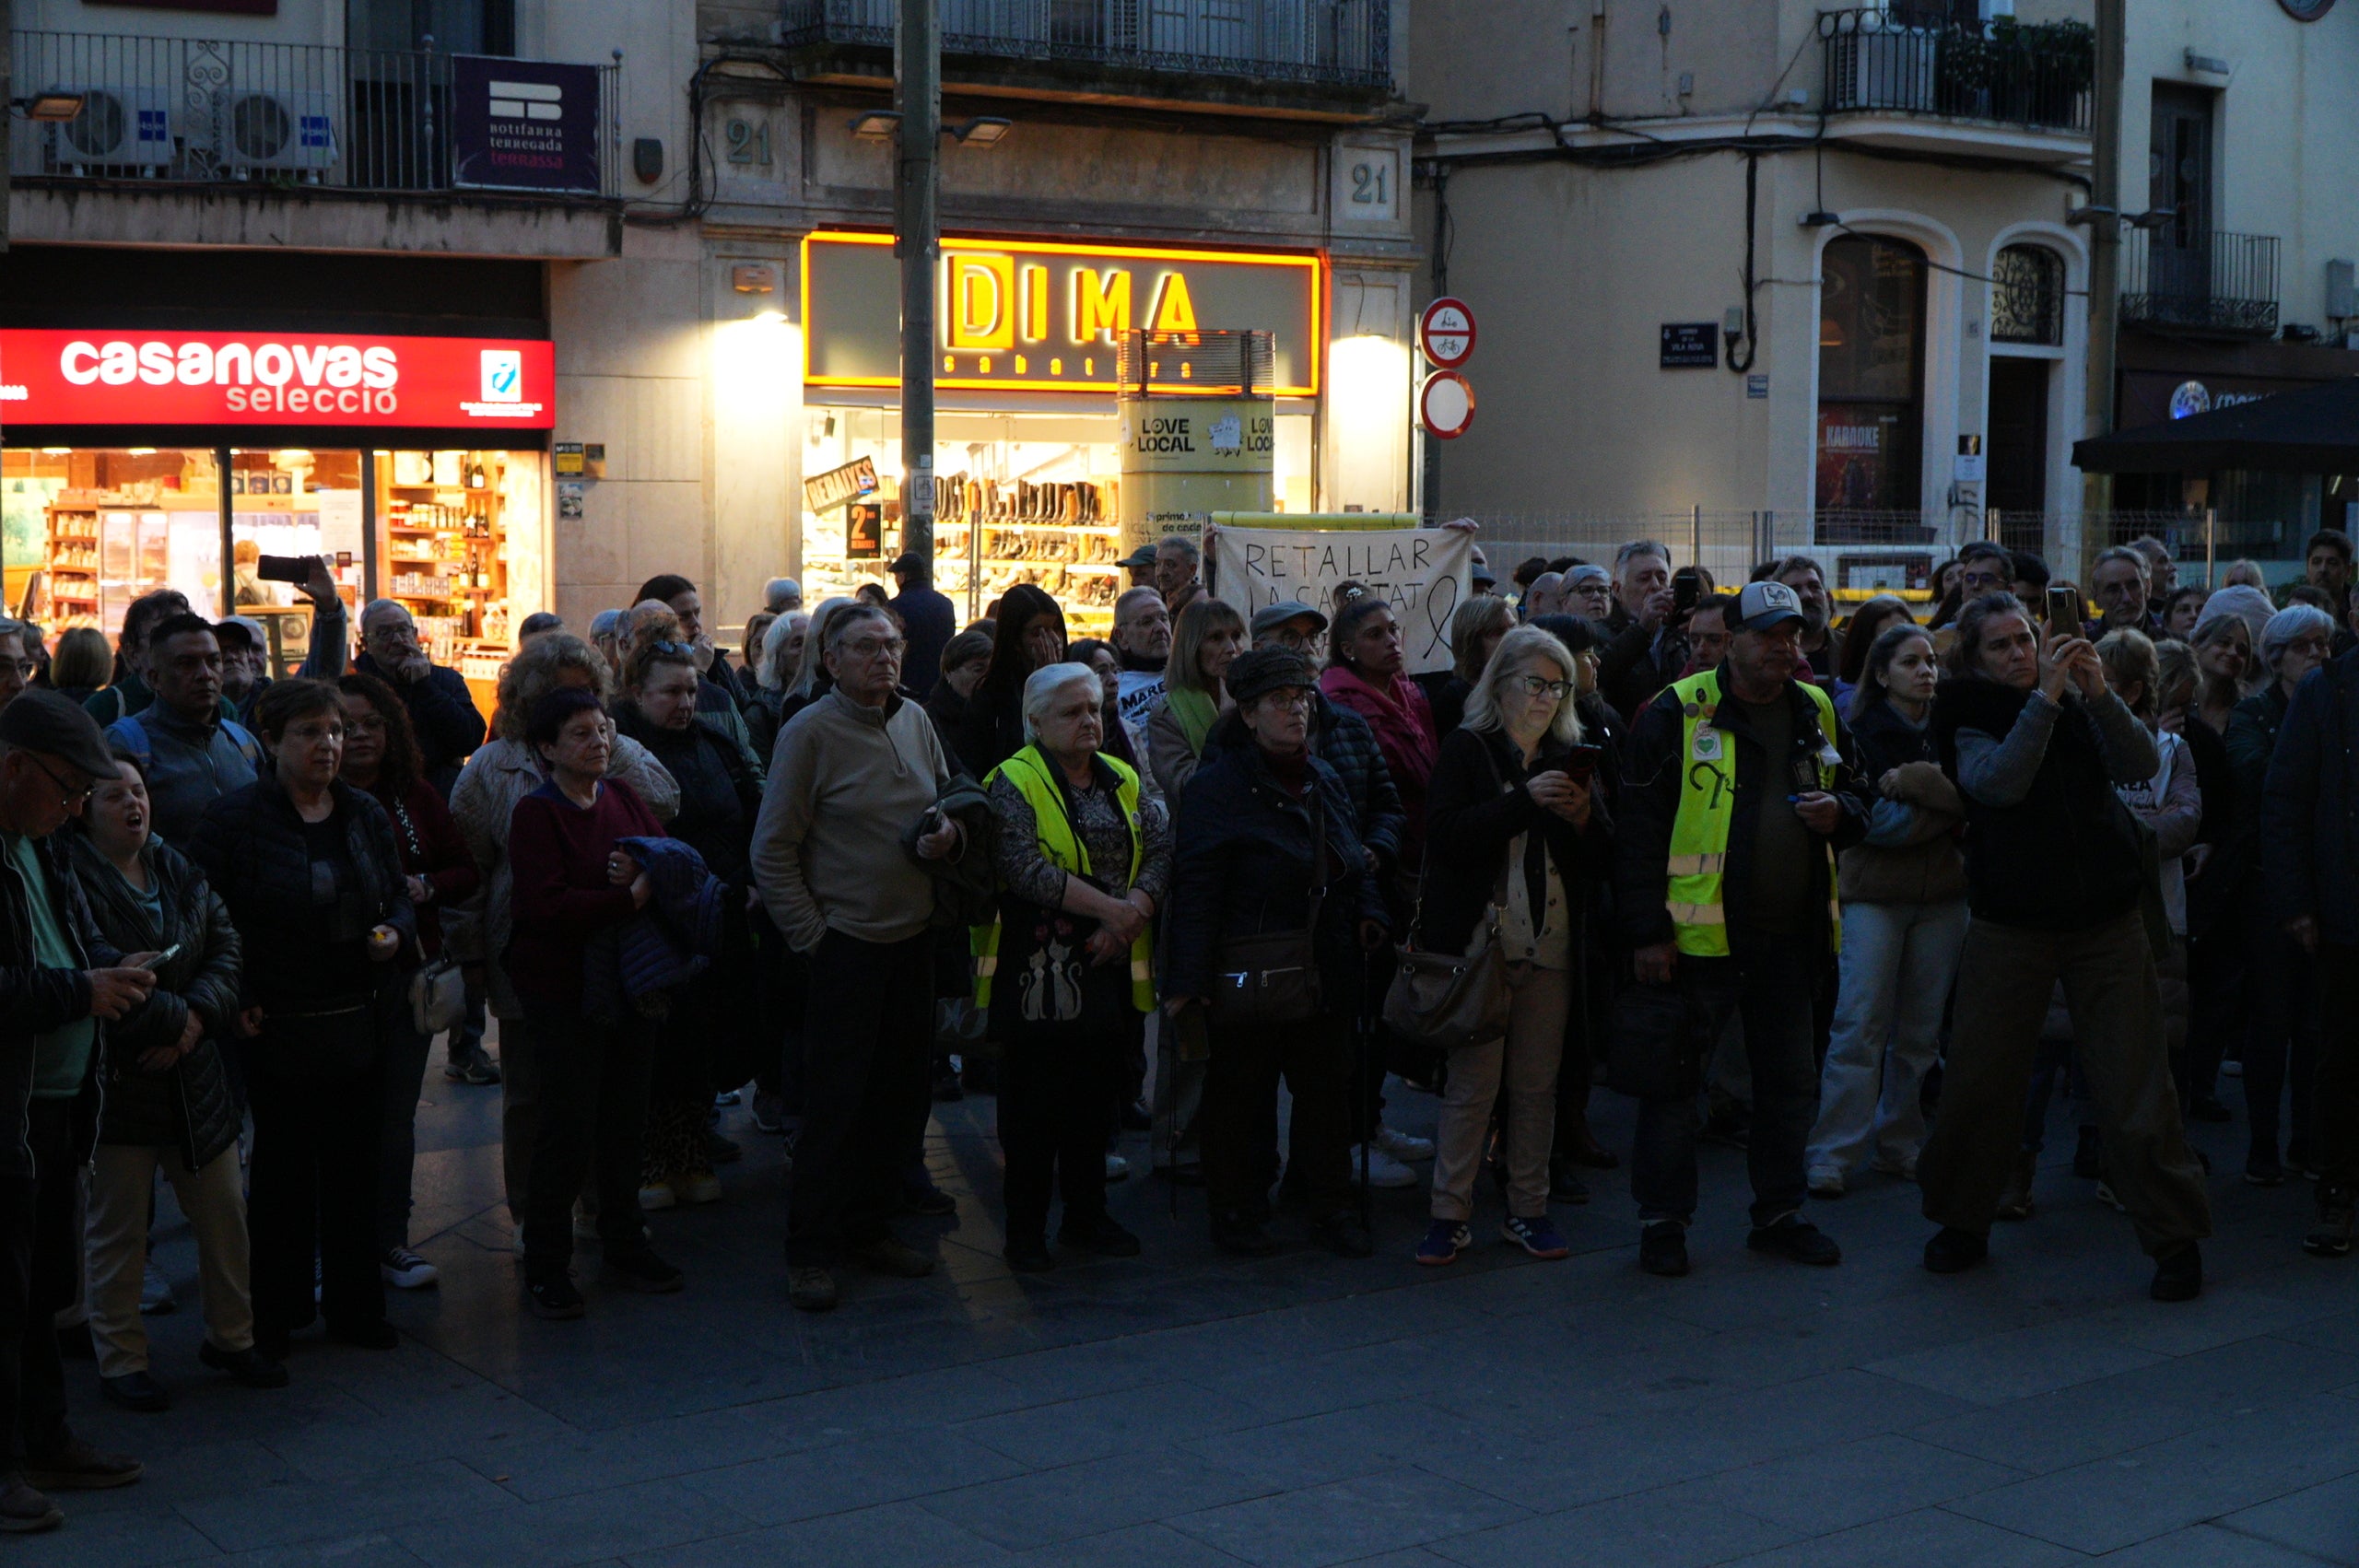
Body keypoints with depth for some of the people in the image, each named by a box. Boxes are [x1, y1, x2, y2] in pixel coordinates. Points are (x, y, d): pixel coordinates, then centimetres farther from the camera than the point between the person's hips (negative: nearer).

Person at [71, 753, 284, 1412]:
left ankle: (231, 1335, 28)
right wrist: (174, 1015, -15)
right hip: (117, 1080, -6)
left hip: (195, 1078, 6)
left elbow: (226, 945, 6)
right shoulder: (74, 880, -13)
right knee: (118, 1227, 4)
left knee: (224, 1210, 11)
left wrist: (198, 1018, -10)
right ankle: (120, 1359, 17)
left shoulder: (180, 873, 9)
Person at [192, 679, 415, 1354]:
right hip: (278, 1031, -4)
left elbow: (400, 895, 18)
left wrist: (397, 932, -4)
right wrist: (236, 1000, -14)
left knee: (355, 1169, 10)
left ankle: (354, 1305, 22)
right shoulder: (235, 817, -7)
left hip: (358, 1027, 5)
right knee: (282, 1172, 5)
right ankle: (274, 1316, 17)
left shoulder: (366, 816, 9)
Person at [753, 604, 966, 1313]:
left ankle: (870, 1226, 27)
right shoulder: (810, 732, -11)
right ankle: (812, 1252, 9)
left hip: (913, 938, 6)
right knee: (835, 1102, -2)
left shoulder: (915, 721, 7)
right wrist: (811, 936, -12)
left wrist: (951, 833, -2)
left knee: (901, 1095, 12)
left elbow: (948, 798, 22)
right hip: (845, 943, -6)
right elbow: (772, 852, -10)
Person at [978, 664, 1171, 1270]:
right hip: (1039, 971, -5)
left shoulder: (1123, 781, 13)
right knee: (1033, 1105, 1)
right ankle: (1026, 1230, 11)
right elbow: (1026, 869, -19)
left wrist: (1131, 918, -13)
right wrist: (1112, 908, -20)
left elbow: (1160, 851, 4)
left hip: (1112, 969, 5)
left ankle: (1087, 1215, 25)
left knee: (1096, 1100, 13)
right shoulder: (1014, 783, -7)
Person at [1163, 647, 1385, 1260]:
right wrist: (1188, 978, -18)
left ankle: (1331, 1208, 22)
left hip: (1326, 973, 6)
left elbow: (1353, 862, 25)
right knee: (1241, 1093, 4)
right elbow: (1196, 888, -12)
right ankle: (1238, 1212, 17)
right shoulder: (1218, 787, -8)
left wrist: (1369, 911, 4)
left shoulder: (1325, 782, 14)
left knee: (1327, 1090, 11)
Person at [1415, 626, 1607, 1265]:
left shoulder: (1568, 756, 13)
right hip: (1480, 942, -4)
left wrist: (1583, 819, -11)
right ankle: (1450, 1214, 4)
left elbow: (1603, 863, 10)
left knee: (1538, 1084, 8)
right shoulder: (1467, 750, 0)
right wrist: (1526, 800, -23)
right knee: (1472, 1083, -3)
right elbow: (1446, 832, -15)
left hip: (1551, 948, 4)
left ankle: (1528, 1210, 17)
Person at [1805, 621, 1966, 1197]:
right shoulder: (1864, 732, -1)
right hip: (1875, 894, -4)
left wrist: (1911, 782, -14)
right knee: (1861, 1024, -8)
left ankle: (1899, 1145, 14)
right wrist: (1943, 808, -10)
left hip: (1940, 894, 4)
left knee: (1921, 1029, 3)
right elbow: (1877, 821, -11)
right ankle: (1834, 1155, -6)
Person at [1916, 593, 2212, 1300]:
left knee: (2134, 1084, -3)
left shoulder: (2079, 706, 6)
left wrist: (2100, 695, -22)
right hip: (2011, 923, -1)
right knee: (1978, 1083, 2)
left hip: (2107, 920, 1)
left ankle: (2175, 1239, 8)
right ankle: (1962, 1222, 22)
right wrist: (2046, 697, -24)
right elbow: (1999, 784, -20)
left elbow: (2141, 765, -8)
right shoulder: (1970, 720, 0)